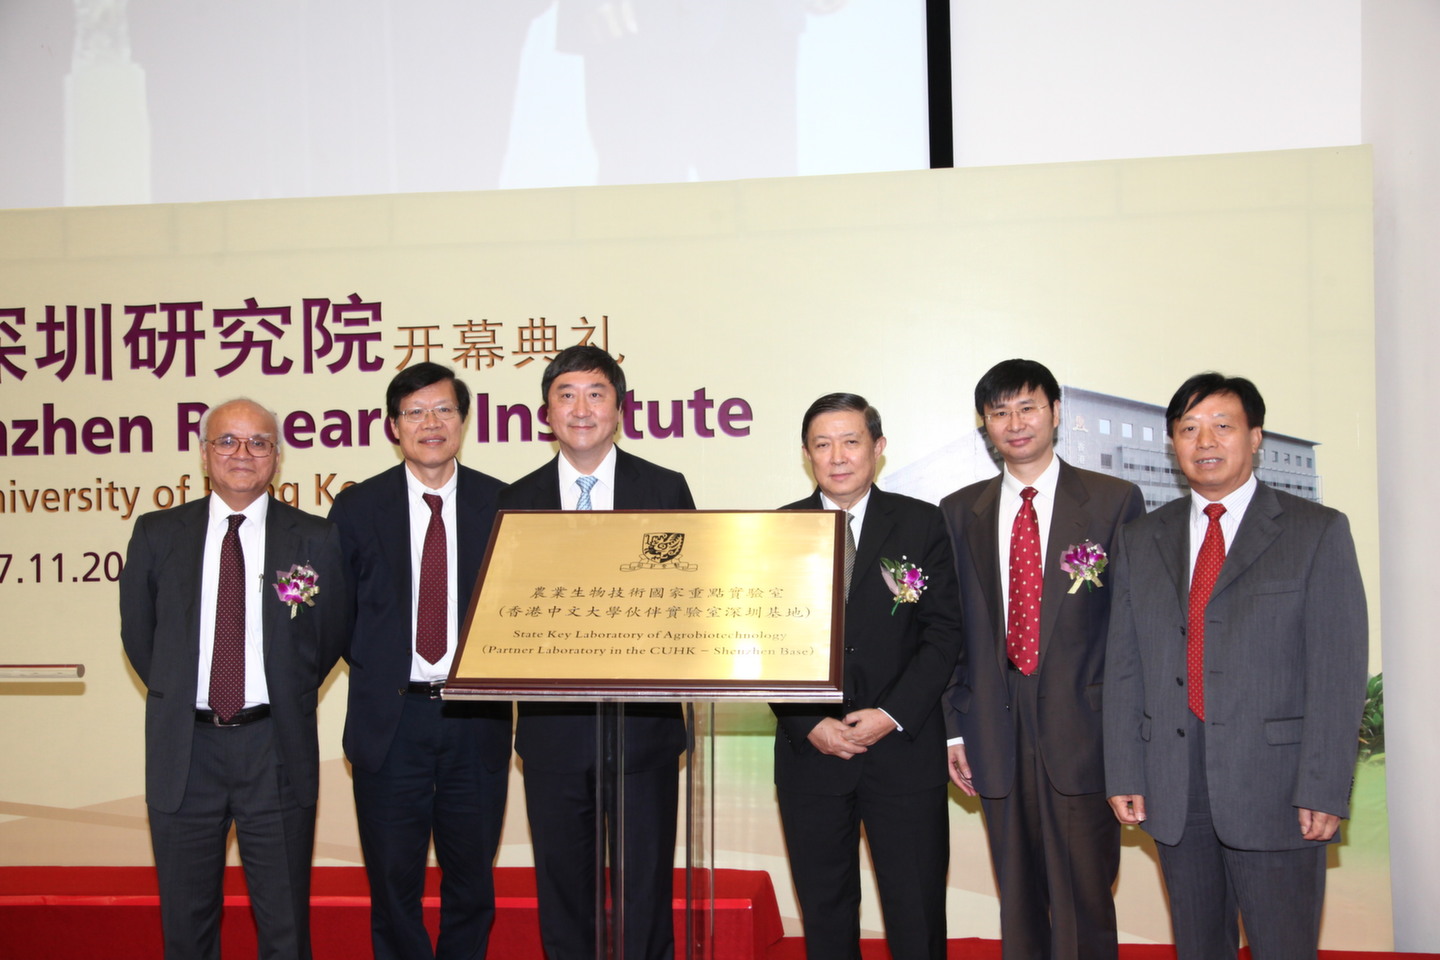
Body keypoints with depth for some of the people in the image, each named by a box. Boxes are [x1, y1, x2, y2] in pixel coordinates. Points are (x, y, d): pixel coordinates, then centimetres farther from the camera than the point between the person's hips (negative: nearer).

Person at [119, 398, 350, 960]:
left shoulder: (313, 539, -1)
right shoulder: (157, 534, 4)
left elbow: (331, 634, 7)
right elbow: (138, 634, 12)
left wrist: (288, 700, 6)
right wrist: (177, 698, 9)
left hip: (275, 749, -1)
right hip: (184, 748, 1)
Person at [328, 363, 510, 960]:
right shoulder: (357, 508, 2)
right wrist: (375, 670, -1)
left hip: (476, 719, 1)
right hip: (390, 720, 0)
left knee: (472, 883, 11)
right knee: (393, 885, 8)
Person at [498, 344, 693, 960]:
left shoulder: (666, 491, 3)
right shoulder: (518, 500, 7)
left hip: (643, 723, -1)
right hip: (552, 726, 1)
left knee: (647, 887, 6)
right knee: (562, 891, 11)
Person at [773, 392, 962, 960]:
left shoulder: (921, 524, 4)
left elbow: (943, 632, 0)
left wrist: (892, 714, -11)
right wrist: (810, 725, -8)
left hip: (905, 747, -1)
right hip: (809, 749, 1)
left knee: (917, 911, 3)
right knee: (824, 912, 10)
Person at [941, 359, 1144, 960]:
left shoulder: (1114, 502, 2)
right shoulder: (960, 512, 11)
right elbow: (954, 629, 12)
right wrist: (955, 728, 6)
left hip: (1082, 730, -3)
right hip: (997, 733, 3)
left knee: (1084, 902, -1)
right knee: (1018, 907, 11)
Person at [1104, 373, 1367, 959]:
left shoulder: (1317, 532, 0)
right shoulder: (1142, 541, 11)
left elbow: (1338, 671, -6)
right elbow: (1123, 667, 9)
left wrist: (1324, 790, -12)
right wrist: (1123, 774, 2)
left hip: (1274, 788, -3)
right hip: (1173, 788, 4)